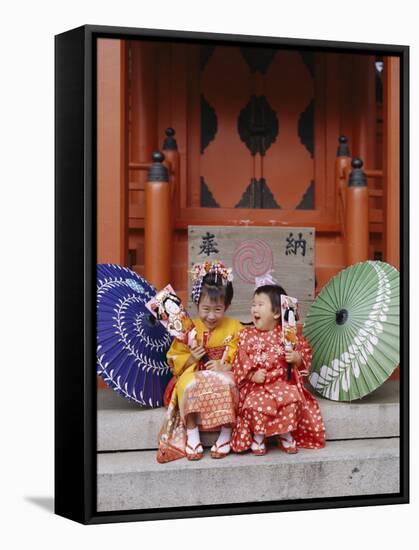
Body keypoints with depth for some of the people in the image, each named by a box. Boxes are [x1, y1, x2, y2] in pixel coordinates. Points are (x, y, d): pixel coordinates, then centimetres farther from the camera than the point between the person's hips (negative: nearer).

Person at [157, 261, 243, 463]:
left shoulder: (234, 328, 3)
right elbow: (176, 361, 7)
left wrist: (225, 366, -20)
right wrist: (191, 358, -13)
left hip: (224, 375, 0)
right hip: (195, 374, 1)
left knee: (225, 384, -36)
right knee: (189, 386, -35)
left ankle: (225, 435, -20)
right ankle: (192, 436, -22)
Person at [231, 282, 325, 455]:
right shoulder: (247, 335, 3)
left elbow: (305, 351, 12)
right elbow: (240, 361, 0)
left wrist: (297, 358, -11)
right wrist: (252, 375, -16)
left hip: (283, 382, 0)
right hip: (256, 384, 0)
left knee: (292, 400, -29)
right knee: (256, 404, -30)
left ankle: (286, 434, -2)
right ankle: (258, 435, -1)